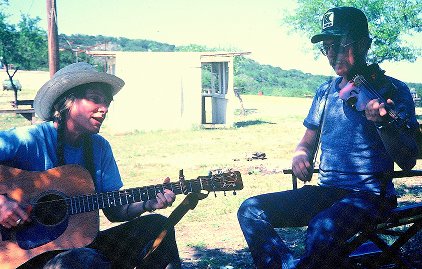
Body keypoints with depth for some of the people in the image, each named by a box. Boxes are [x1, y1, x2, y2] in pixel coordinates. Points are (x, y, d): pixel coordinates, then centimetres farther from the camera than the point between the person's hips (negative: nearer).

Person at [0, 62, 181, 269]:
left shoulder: (100, 148, 6)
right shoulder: (30, 140, -13)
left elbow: (114, 211, 7)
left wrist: (148, 204, -11)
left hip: (82, 243, 6)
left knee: (157, 226, -7)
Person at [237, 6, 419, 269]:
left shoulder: (392, 90, -3)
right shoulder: (326, 91, 14)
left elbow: (408, 161, -11)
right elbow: (308, 142, 21)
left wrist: (382, 122, -29)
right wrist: (300, 156, -4)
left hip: (369, 195, -6)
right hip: (325, 191, 6)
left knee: (323, 228, -37)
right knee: (251, 210, -13)